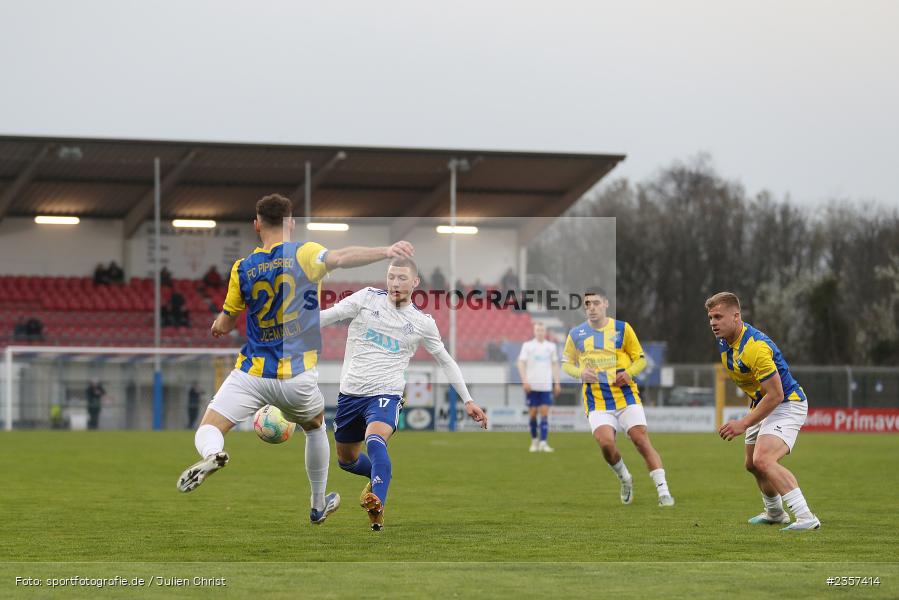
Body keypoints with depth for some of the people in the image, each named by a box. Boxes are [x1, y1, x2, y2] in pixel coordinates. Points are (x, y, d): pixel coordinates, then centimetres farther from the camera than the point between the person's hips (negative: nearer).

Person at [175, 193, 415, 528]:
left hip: (251, 374, 0)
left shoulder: (243, 269, 3)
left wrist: (218, 325, 35)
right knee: (316, 427, 30)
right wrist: (385, 252, -36)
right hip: (297, 378, 0)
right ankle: (319, 506, 38)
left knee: (207, 432, 0)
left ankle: (211, 455, -37)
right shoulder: (303, 254, -6)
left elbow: (223, 326, 12)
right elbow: (339, 259, -28)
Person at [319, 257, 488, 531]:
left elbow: (446, 361, 16)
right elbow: (329, 315, -3)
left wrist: (468, 401, 15)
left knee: (375, 440, -33)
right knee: (346, 459, 17)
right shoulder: (368, 298, 2)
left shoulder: (422, 322, 4)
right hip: (350, 392, 3)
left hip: (385, 394, -3)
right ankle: (381, 475, 48)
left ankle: (377, 504, -48)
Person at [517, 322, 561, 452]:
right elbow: (521, 364, -1)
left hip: (546, 386, 1)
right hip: (531, 385, -1)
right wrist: (524, 381, -11)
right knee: (532, 413, 3)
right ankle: (534, 440, 19)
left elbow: (555, 365, 14)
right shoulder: (527, 345, 1)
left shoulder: (551, 346, 8)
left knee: (545, 413, -6)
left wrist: (557, 383, 8)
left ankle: (543, 442, -10)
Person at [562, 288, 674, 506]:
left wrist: (629, 373, -12)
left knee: (641, 440, -11)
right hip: (596, 401, 1)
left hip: (626, 396, -1)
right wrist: (580, 373, -5)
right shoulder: (576, 334, 6)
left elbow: (641, 359, 8)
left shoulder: (622, 329, 2)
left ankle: (663, 491, -8)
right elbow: (566, 363, 16)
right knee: (606, 443, -19)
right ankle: (624, 479, 10)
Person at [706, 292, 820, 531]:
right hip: (761, 404, 10)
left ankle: (806, 517, -33)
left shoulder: (755, 347, -31)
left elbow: (775, 395, -29)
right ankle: (775, 513, 46)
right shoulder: (725, 341, -1)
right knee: (752, 464, 22)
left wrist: (744, 423, -27)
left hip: (787, 405, -10)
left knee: (763, 460, -29)